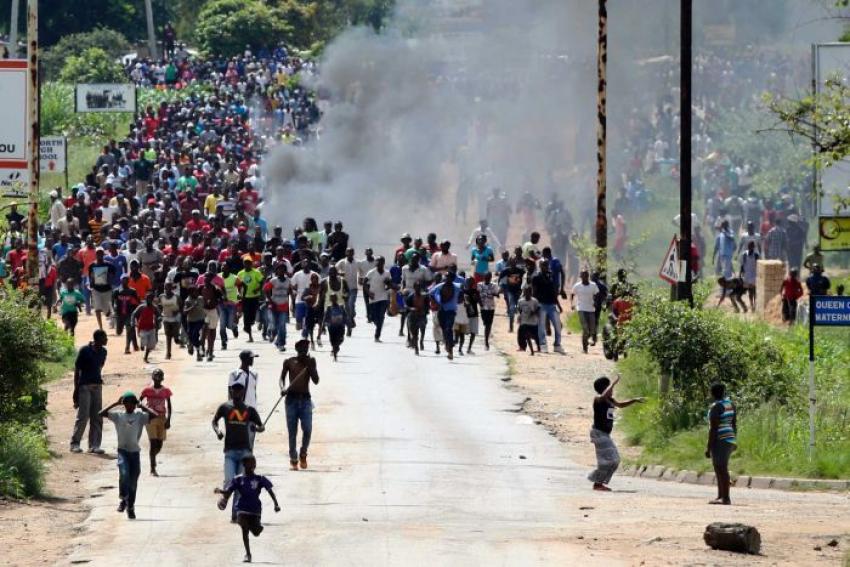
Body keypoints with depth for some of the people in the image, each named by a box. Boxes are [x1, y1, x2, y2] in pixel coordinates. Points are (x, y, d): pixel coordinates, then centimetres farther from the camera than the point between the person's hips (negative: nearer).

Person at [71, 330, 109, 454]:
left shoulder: (103, 352, 8)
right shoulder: (84, 351, -9)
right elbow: (77, 370, -7)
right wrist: (76, 390, -10)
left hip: (97, 386, 6)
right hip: (84, 386, -6)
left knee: (97, 417, 3)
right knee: (83, 416, -9)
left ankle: (94, 445, 6)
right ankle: (74, 443, -1)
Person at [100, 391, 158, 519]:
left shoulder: (140, 416, 4)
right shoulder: (118, 416, 3)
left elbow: (155, 415, -10)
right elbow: (102, 414, -7)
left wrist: (142, 407, -1)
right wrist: (116, 404, -4)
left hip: (135, 452, 1)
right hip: (122, 451, -1)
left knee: (133, 481, 5)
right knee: (124, 474, -23)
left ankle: (130, 507, 19)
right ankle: (123, 499, -2)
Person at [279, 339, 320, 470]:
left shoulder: (311, 361, 5)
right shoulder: (289, 362, 3)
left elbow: (316, 380, 0)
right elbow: (282, 377, 7)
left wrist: (310, 365, -10)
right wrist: (283, 388, -13)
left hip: (305, 399, 0)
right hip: (292, 399, 0)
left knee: (307, 429, -12)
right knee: (292, 432, 0)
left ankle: (303, 454, 12)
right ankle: (293, 459, 12)